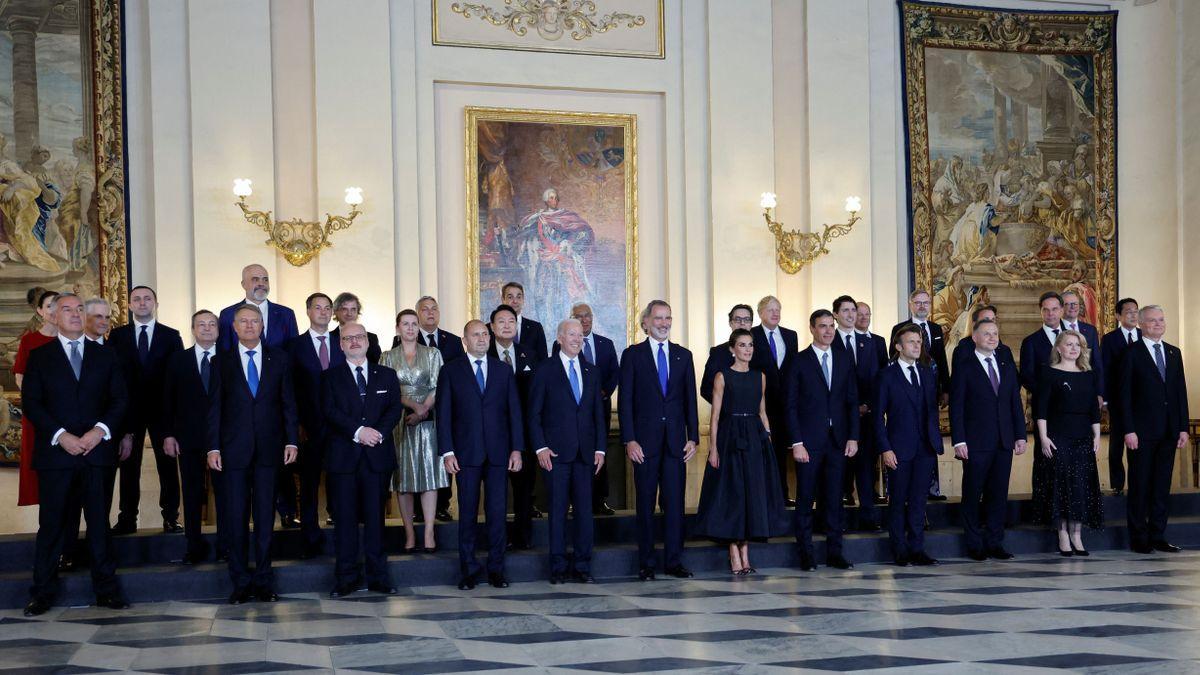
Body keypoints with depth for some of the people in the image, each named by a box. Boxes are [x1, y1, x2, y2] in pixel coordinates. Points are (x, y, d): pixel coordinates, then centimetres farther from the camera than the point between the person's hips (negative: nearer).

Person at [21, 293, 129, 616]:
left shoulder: (105, 356, 12)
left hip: (96, 450, 1)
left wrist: (100, 430, -9)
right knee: (51, 523, 2)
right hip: (55, 452, -1)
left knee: (99, 522, 4)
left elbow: (119, 399, 8)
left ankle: (106, 589, 10)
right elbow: (31, 403, 0)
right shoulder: (39, 357, 7)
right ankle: (43, 592, 11)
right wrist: (61, 436, -12)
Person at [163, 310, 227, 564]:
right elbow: (168, 400, 6)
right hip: (188, 438, 2)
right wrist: (168, 434, -1)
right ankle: (194, 546, 16)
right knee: (192, 494, 7)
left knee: (224, 492, 1)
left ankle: (225, 546, 10)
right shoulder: (178, 360, 8)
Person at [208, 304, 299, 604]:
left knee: (265, 516, 5)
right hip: (234, 449, 0)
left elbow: (288, 402, 7)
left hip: (268, 448, 1)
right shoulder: (223, 362, 5)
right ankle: (241, 581, 11)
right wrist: (213, 447, -4)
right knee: (235, 516, 3)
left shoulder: (279, 359, 7)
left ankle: (263, 580, 13)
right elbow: (215, 408, 3)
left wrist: (291, 441, 0)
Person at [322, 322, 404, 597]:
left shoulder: (386, 375, 14)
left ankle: (378, 577, 9)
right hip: (344, 456, -1)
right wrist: (358, 431, -17)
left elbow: (395, 408, 4)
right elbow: (330, 411, -5)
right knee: (345, 517, 1)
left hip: (378, 454, 1)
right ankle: (347, 577, 8)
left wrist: (378, 432, -13)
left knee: (375, 516, 3)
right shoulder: (331, 377, 8)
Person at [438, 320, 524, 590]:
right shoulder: (450, 371, 4)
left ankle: (496, 569, 13)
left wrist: (516, 449, 0)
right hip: (466, 453, -1)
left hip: (498, 452, 2)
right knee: (468, 513, 4)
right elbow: (444, 414, 1)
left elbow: (514, 411, 8)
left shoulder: (504, 370, 10)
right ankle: (468, 570, 13)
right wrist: (447, 452, -7)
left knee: (497, 512, 3)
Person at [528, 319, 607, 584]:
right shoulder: (545, 370, 1)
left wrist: (599, 449, 6)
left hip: (585, 452, 4)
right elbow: (533, 413, -1)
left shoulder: (592, 371, 14)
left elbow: (598, 413, 14)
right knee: (558, 510, 0)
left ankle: (582, 567, 10)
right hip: (556, 452, -4)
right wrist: (540, 447, -9)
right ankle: (558, 567, 9)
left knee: (585, 510, 2)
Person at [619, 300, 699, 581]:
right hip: (645, 440, -2)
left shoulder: (683, 355, 11)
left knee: (675, 502, 3)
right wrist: (629, 440, -9)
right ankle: (646, 563, 11)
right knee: (645, 503, 4)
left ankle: (674, 561, 11)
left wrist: (693, 437, 4)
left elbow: (690, 399, 11)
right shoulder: (633, 354, 2)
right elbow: (625, 400, -2)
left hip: (676, 440, 2)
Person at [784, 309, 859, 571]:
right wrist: (796, 442, -11)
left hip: (838, 441, 4)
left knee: (834, 498, 6)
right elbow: (790, 405, -4)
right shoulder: (798, 363, -1)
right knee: (805, 498, 2)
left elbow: (852, 402, 12)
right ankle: (805, 553, 10)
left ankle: (834, 552, 14)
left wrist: (853, 437, 2)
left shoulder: (844, 363, 12)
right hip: (809, 442, -3)